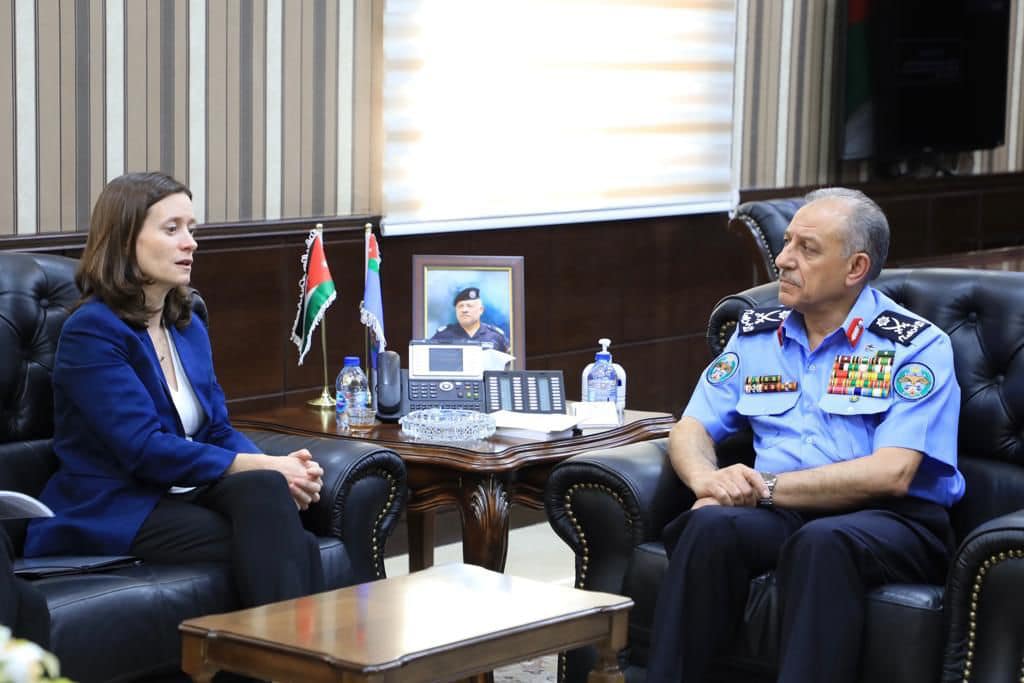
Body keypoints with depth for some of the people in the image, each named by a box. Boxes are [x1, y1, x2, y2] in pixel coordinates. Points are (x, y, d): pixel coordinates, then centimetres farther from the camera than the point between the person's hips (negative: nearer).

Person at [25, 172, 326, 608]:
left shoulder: (188, 327, 16)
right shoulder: (91, 331, -10)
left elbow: (219, 431, 13)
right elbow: (145, 449, -18)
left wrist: (278, 469, -10)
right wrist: (264, 468, -18)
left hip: (182, 497, 7)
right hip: (113, 512, -6)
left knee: (265, 490, -29)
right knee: (284, 547, -29)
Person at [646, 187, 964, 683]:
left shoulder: (918, 346, -1)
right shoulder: (756, 332, 15)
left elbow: (892, 474, -13)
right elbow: (690, 429, 14)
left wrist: (767, 487, -15)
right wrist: (706, 478, -11)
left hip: (892, 519, -4)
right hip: (779, 513, 4)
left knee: (820, 542, -38)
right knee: (710, 526, -30)